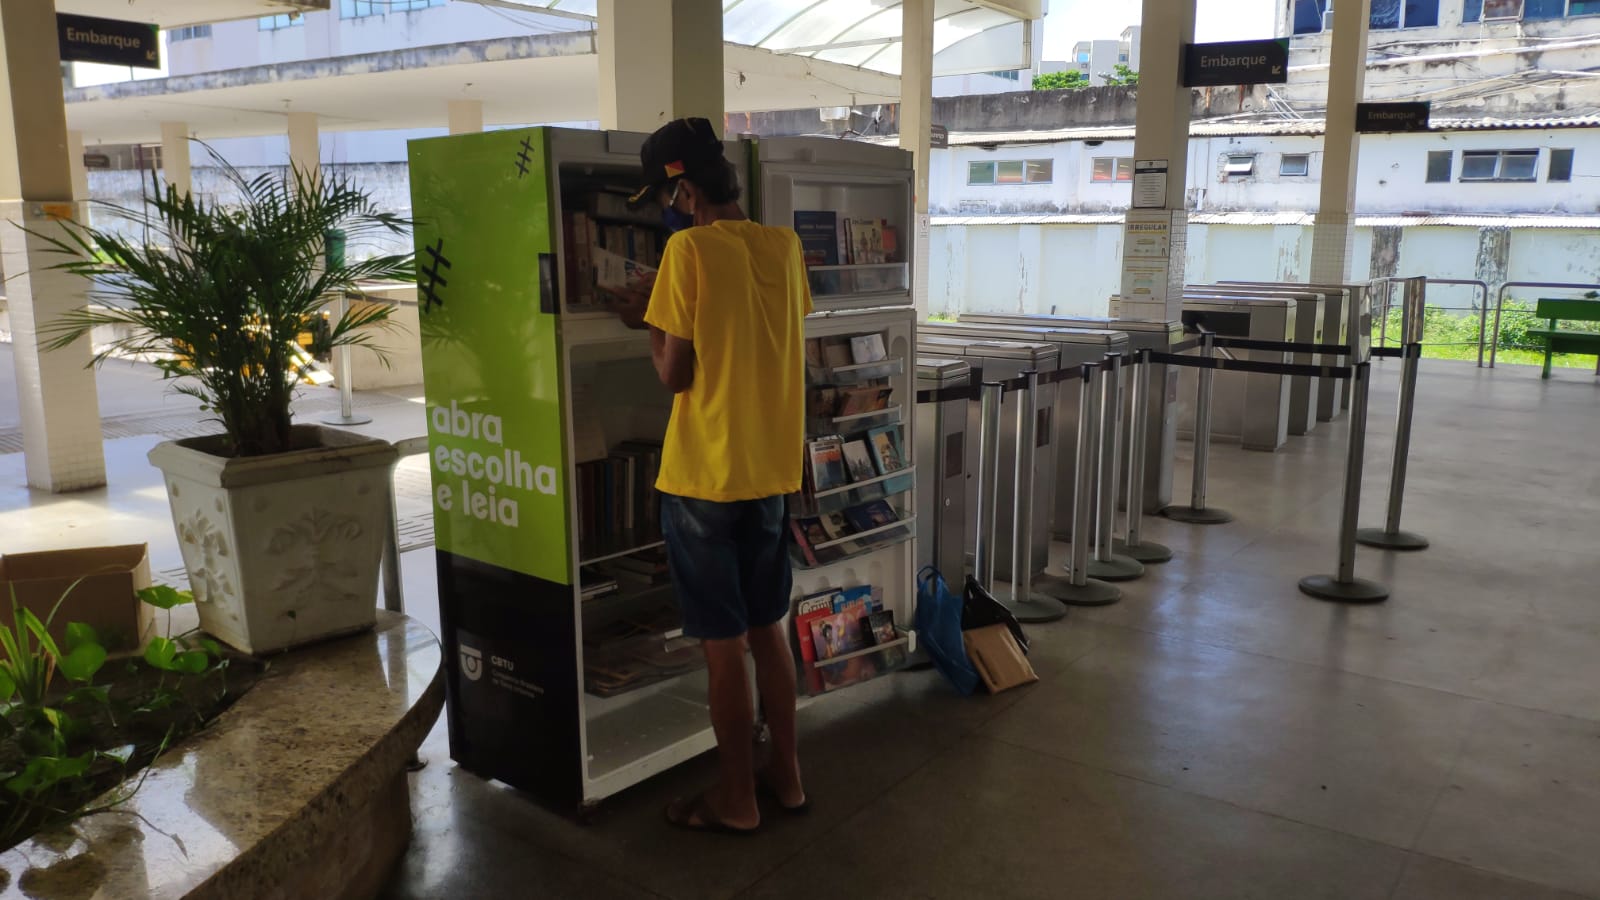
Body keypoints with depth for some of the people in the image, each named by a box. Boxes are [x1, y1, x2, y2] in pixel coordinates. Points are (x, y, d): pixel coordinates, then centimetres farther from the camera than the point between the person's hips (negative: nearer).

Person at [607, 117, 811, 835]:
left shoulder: (689, 248, -14)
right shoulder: (785, 245, 5)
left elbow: (674, 373, -14)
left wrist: (645, 321, 4)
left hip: (705, 474, -6)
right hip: (773, 467, 6)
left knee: (722, 644, 5)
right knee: (768, 628, 18)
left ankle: (736, 798, 19)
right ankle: (786, 774, 30)